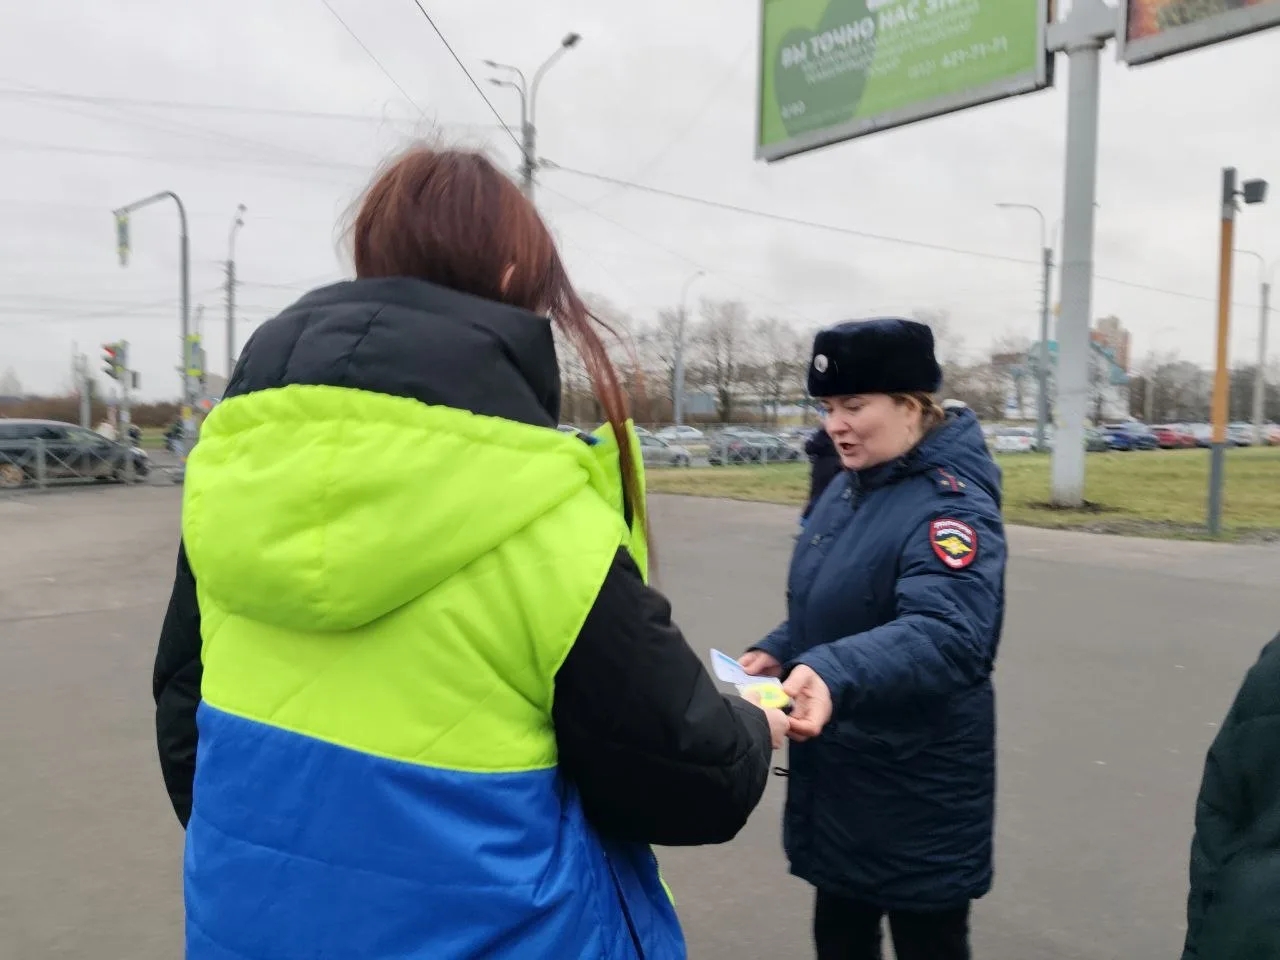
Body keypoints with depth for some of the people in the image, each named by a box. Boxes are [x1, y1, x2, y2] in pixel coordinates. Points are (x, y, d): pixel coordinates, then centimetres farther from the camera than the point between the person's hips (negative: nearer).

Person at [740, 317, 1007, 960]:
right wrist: (781, 651, -2)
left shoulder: (952, 505, -22)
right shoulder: (848, 488, 3)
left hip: (918, 800, -7)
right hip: (837, 783, 8)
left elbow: (946, 632, -38)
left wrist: (832, 674, -53)